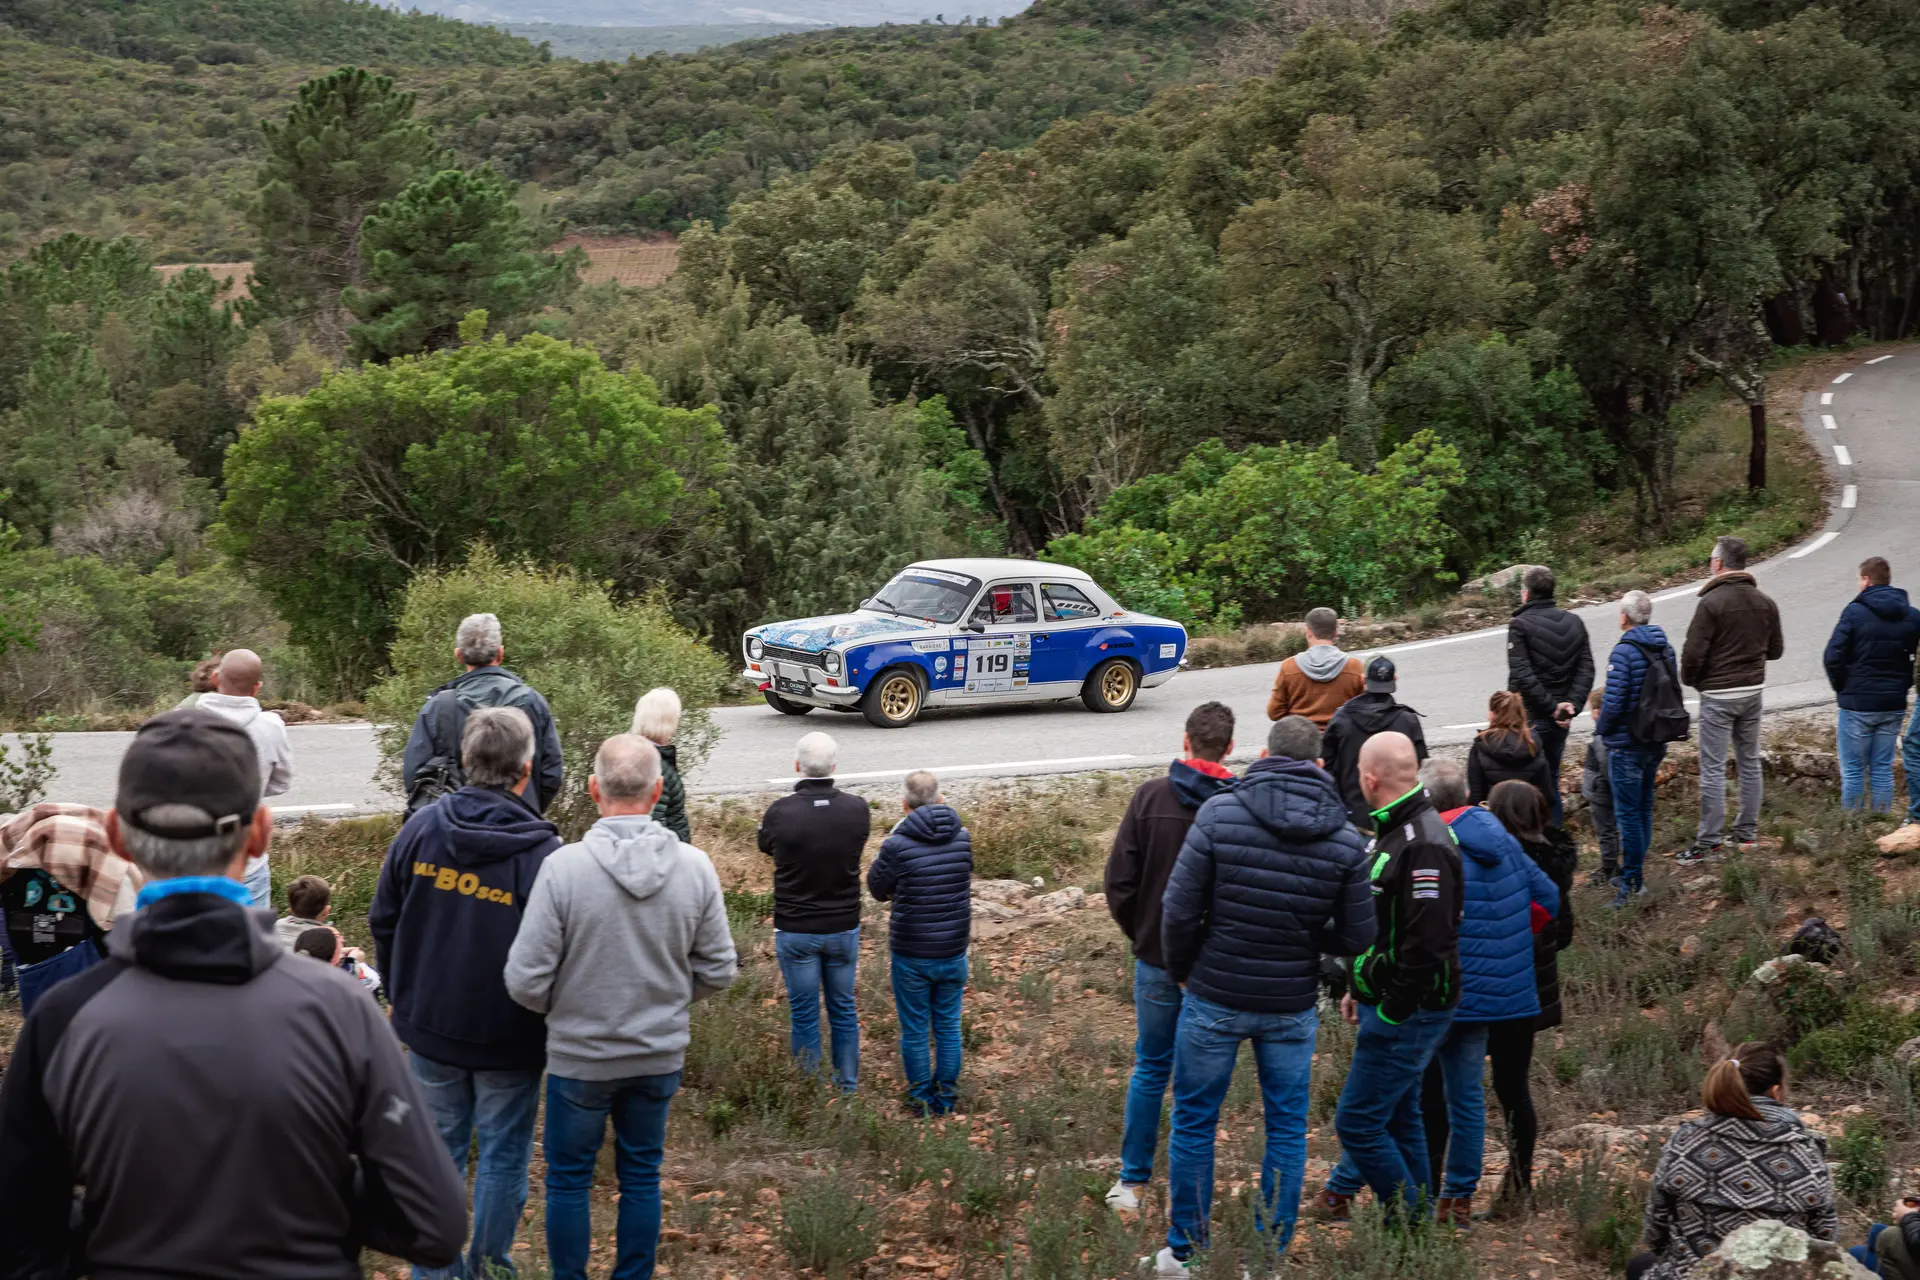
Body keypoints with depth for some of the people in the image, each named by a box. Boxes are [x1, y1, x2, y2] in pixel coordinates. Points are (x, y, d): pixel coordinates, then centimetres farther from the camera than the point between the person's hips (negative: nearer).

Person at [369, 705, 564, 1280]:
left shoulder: (421, 827, -7)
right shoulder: (544, 853, -20)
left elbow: (383, 920, 4)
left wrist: (403, 995, 16)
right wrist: (552, 1027, 1)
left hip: (429, 1025, 4)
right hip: (509, 1038, -4)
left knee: (438, 1149, 17)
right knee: (503, 1155, 13)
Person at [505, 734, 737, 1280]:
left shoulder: (563, 866, -20)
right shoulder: (694, 866, -11)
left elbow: (526, 980, -17)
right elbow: (717, 972, -3)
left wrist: (559, 1008, 4)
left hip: (579, 1056, -3)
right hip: (660, 1056, 3)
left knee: (568, 1179, 14)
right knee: (641, 1177, 18)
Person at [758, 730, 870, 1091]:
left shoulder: (780, 812, -18)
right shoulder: (857, 809, -12)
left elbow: (766, 845, 4)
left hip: (795, 931, -2)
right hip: (844, 928, 2)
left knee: (804, 1015, 9)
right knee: (843, 1010, 16)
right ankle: (848, 1086, 24)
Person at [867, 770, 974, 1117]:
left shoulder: (897, 845, -18)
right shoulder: (962, 838, -7)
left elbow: (877, 889, -2)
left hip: (911, 956, -3)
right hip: (953, 951, 3)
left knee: (915, 1030, 12)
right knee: (948, 1026, 17)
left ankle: (921, 1099, 21)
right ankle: (946, 1097, 25)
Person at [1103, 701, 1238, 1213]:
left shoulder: (1151, 796, -7)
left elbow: (1119, 879, -5)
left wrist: (1140, 935, 10)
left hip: (1157, 958, 1)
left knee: (1150, 1069, 14)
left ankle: (1132, 1182, 18)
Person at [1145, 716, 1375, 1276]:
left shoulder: (1218, 814, -13)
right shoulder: (1346, 840, -6)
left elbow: (1179, 911, -13)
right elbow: (1356, 938, -2)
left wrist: (1182, 972, 4)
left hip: (1214, 999, -1)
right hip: (1293, 1006, 1)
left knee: (1193, 1121, 13)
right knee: (1287, 1129, 14)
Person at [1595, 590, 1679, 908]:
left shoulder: (1624, 651, -20)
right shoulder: (1664, 648, 4)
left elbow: (1613, 702, -21)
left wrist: (1601, 727, -3)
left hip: (1627, 746, -8)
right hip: (1656, 743, 8)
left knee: (1628, 814, -2)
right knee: (1644, 807, 17)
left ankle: (1631, 883, 1)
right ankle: (1635, 874, 27)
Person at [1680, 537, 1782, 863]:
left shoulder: (1711, 602, -16)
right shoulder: (1765, 602, 5)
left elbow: (1693, 652, -17)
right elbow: (1775, 650, 12)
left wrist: (1689, 678, 2)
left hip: (1718, 694, -6)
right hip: (1753, 690, 6)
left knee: (1713, 768, -3)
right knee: (1750, 762, 15)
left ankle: (1709, 842, -3)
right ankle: (1747, 833, 21)